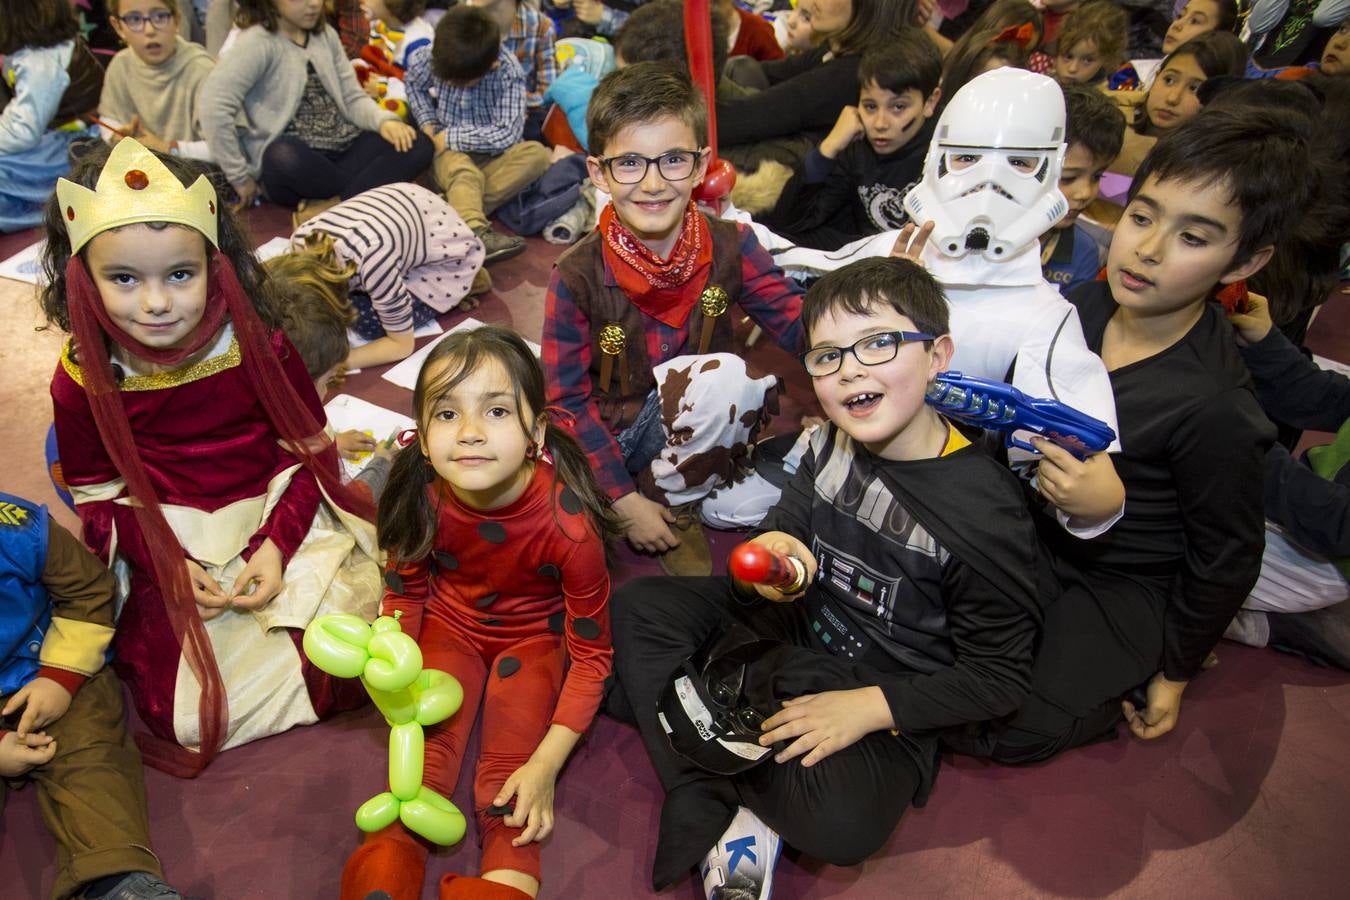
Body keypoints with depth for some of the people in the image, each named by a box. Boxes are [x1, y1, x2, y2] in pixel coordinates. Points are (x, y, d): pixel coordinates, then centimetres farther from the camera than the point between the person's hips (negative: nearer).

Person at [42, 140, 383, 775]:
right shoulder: (84, 378, -8)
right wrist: (169, 567, -14)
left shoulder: (256, 343, -11)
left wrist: (277, 543, -16)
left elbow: (309, 448, -4)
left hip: (281, 523, 0)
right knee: (184, 713, -11)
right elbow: (99, 496, 1)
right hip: (170, 549, 1)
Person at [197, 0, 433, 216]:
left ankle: (326, 207, -29)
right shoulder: (258, 42, -8)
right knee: (282, 156, -41)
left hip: (345, 151, 6)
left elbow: (352, 98, 11)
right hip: (295, 160, -6)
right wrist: (240, 177, -14)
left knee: (418, 145, -18)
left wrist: (384, 120, -11)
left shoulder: (325, 34, 13)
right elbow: (213, 106, -16)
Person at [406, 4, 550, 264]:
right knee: (463, 170, -35)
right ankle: (475, 233, -61)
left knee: (537, 155, -30)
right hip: (450, 154, 0)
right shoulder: (427, 59, -10)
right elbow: (413, 84, 14)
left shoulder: (508, 72, -21)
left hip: (491, 158, 0)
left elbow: (507, 133, -25)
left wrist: (450, 137, -21)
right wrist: (427, 123, -3)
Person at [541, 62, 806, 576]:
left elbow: (804, 328, -14)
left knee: (731, 376, -32)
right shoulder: (578, 277, -17)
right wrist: (624, 500, -14)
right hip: (606, 433, -1)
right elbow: (568, 400, -12)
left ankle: (676, 505, -6)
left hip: (699, 429, 2)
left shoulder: (729, 247, -12)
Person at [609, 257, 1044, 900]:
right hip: (794, 624, 6)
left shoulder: (985, 510, -22)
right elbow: (782, 529, 4)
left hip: (886, 690, -5)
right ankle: (711, 813, -11)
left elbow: (1000, 677, -15)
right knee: (637, 607, -3)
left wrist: (868, 707, -22)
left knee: (840, 827, -33)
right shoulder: (831, 446, -7)